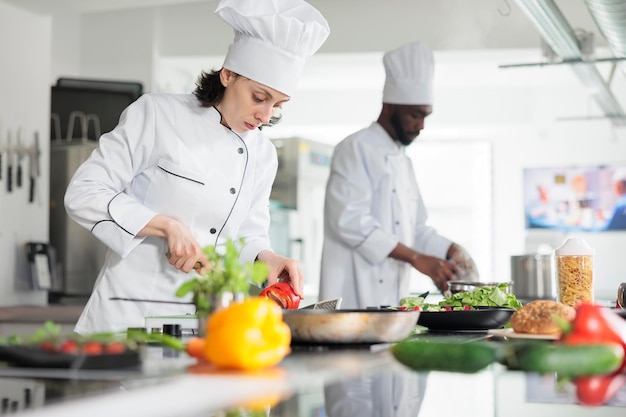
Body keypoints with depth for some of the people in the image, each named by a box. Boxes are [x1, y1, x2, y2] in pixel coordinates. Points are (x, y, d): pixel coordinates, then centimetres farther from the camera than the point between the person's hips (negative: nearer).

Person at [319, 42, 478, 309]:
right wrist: (417, 258, -20)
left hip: (393, 298, 8)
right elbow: (351, 220, -19)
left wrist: (450, 250, 6)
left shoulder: (403, 161, 20)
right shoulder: (356, 149, -7)